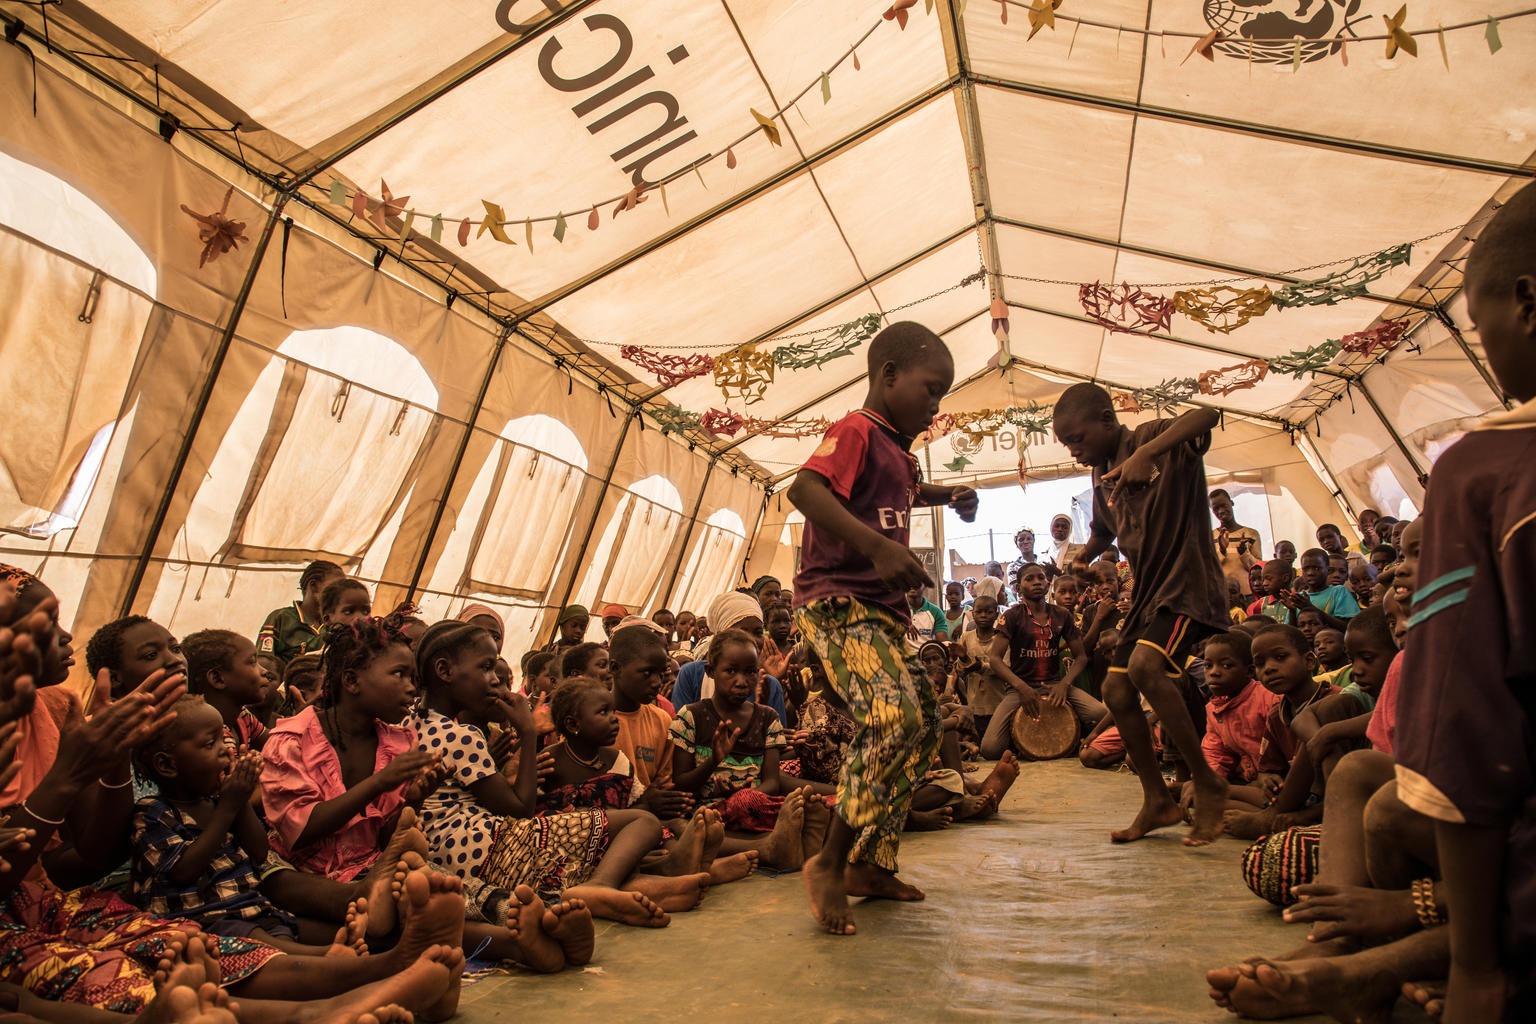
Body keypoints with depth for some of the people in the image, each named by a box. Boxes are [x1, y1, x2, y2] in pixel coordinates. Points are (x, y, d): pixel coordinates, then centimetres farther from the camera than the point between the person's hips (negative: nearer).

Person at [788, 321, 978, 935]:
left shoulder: (897, 451, 19)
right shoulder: (857, 430, -10)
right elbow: (805, 488, -30)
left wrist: (949, 496, 29)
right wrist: (876, 545, -39)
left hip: (880, 610, 10)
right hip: (835, 602, -10)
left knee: (922, 725, 12)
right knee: (896, 716, -24)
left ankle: (871, 865, 23)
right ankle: (830, 862, -9)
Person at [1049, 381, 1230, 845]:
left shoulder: (1155, 438, -9)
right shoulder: (1102, 479, 13)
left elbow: (1206, 415, -31)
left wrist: (1147, 452, -44)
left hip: (1188, 581, -9)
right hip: (1146, 592, 9)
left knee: (1145, 665, -30)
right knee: (1117, 691, 2)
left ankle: (1207, 784, -13)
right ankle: (1158, 801, 17)